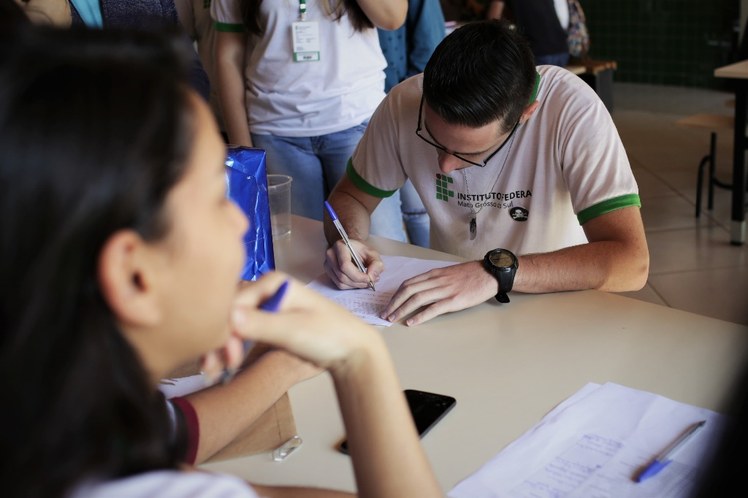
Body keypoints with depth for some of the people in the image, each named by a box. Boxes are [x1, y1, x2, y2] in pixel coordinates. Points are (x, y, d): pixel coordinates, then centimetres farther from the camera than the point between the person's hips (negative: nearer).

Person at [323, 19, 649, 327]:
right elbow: (350, 197, 2)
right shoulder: (405, 103, -13)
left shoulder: (572, 110, -22)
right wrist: (348, 240, -18)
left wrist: (498, 271, -36)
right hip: (444, 305, 3)